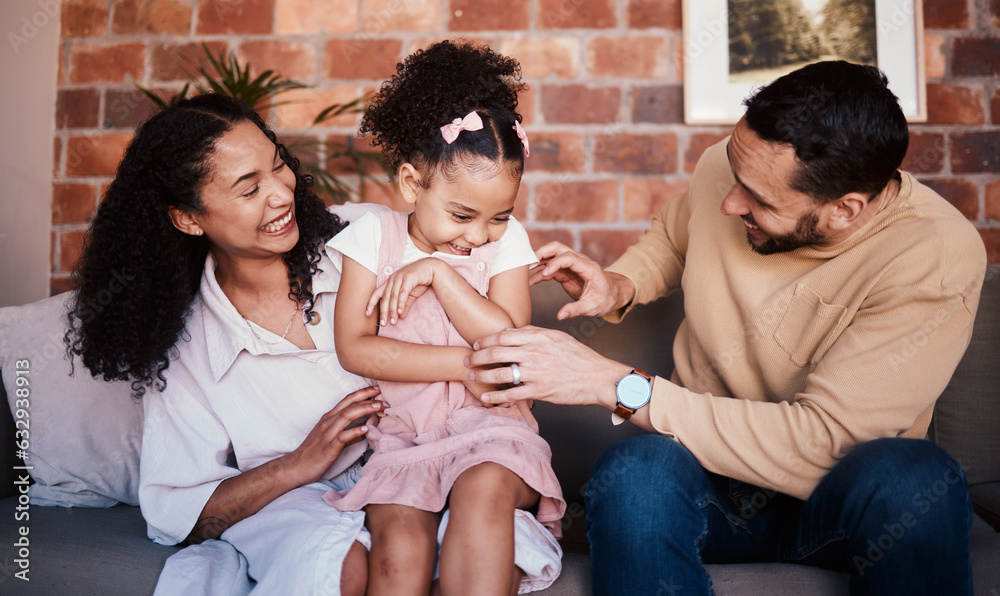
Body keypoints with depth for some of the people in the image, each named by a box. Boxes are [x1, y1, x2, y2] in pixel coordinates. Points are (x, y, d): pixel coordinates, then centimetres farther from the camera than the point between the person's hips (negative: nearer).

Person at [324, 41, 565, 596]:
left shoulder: (505, 240, 3)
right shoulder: (374, 235, 1)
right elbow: (354, 348, -6)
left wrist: (437, 272, -14)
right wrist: (466, 365, -11)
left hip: (489, 425, 0)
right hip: (401, 430, 0)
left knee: (485, 488, -33)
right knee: (399, 547, -25)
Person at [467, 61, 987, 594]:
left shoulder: (935, 259, -23)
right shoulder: (724, 167, -8)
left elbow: (819, 445, -29)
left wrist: (614, 383, -29)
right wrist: (620, 285, -6)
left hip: (842, 493, -1)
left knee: (916, 481, -36)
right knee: (632, 474, -33)